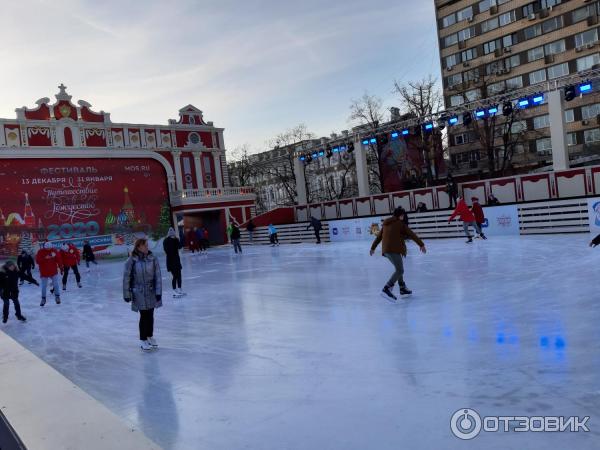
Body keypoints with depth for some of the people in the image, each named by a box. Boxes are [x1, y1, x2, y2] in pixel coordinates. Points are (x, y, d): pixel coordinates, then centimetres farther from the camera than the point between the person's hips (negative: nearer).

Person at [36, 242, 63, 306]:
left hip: (53, 271, 1)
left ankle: (57, 297, 17)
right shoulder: (40, 252, -8)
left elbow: (59, 259, 2)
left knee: (56, 284, 3)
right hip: (44, 272, -1)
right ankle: (43, 299, 19)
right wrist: (45, 258, -31)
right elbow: (37, 260, -16)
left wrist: (61, 267, 4)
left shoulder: (54, 250, -4)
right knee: (44, 286, 5)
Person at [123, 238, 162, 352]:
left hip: (151, 291, 3)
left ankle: (150, 336, 33)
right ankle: (143, 340, 19)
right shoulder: (132, 261, -13)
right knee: (144, 316, 1)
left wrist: (158, 291, -7)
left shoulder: (152, 259, -7)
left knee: (150, 315, 13)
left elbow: (157, 276, -5)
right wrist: (127, 294, -5)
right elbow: (126, 278, -7)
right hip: (139, 293, -3)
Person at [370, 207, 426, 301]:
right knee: (400, 271, -10)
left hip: (386, 250, 8)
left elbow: (379, 237, 22)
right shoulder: (401, 224, -3)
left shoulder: (386, 224, 16)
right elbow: (412, 235, 0)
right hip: (394, 250, -8)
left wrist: (373, 248, 32)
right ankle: (386, 289, -23)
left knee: (398, 268, 23)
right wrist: (421, 244, 6)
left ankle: (403, 288, 30)